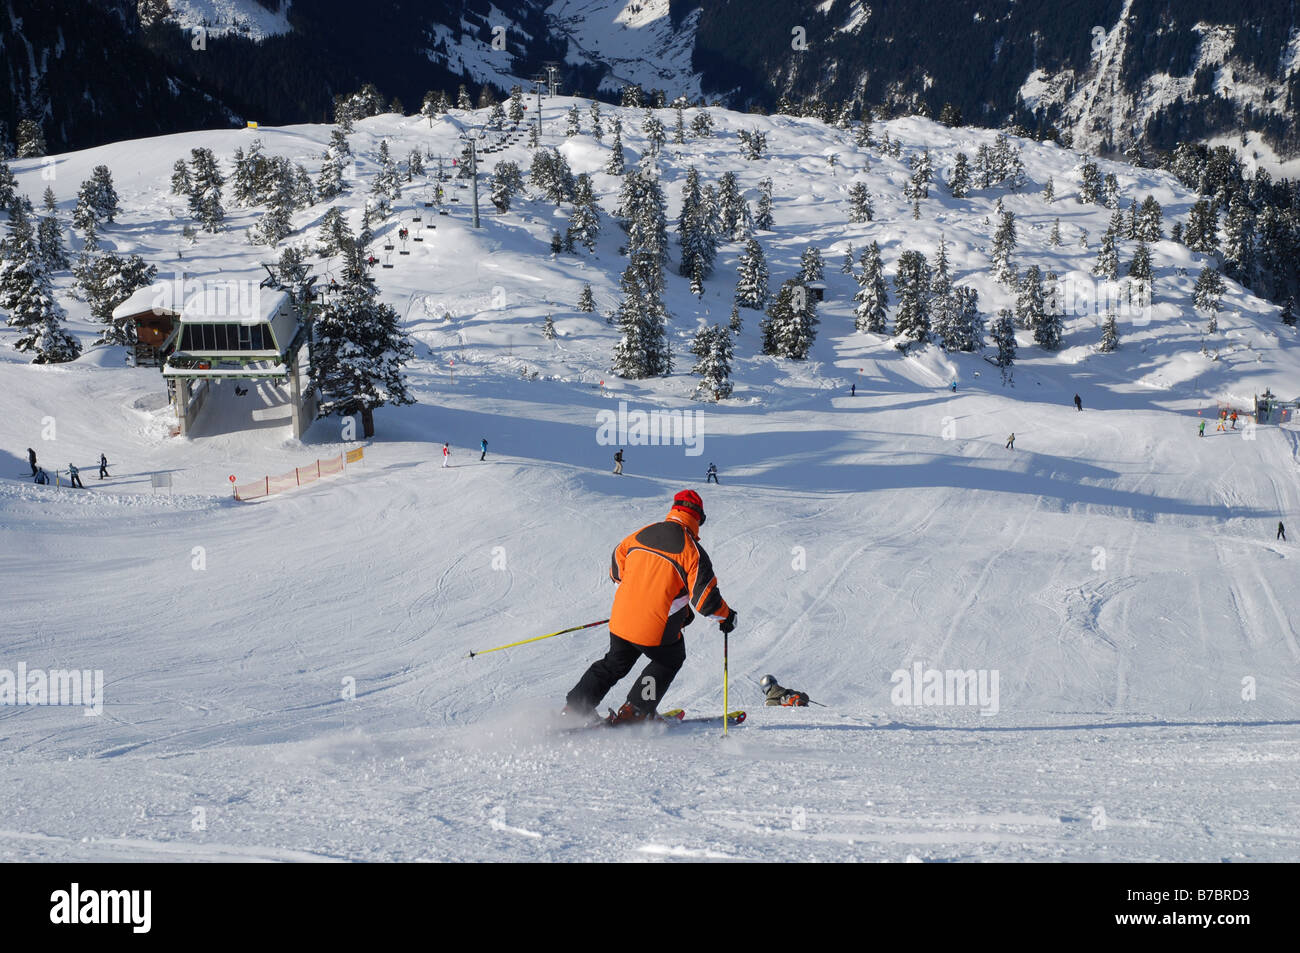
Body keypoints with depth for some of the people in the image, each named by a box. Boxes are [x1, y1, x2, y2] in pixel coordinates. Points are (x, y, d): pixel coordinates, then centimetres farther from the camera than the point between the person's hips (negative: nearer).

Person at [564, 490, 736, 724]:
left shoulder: (640, 534, 5)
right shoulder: (691, 550, -12)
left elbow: (617, 569, 17)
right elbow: (704, 596, -12)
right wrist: (726, 617, 6)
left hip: (620, 620, 5)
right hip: (657, 630, -5)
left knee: (614, 664, 27)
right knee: (671, 660, 24)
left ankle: (575, 708, 22)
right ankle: (635, 711, 16)